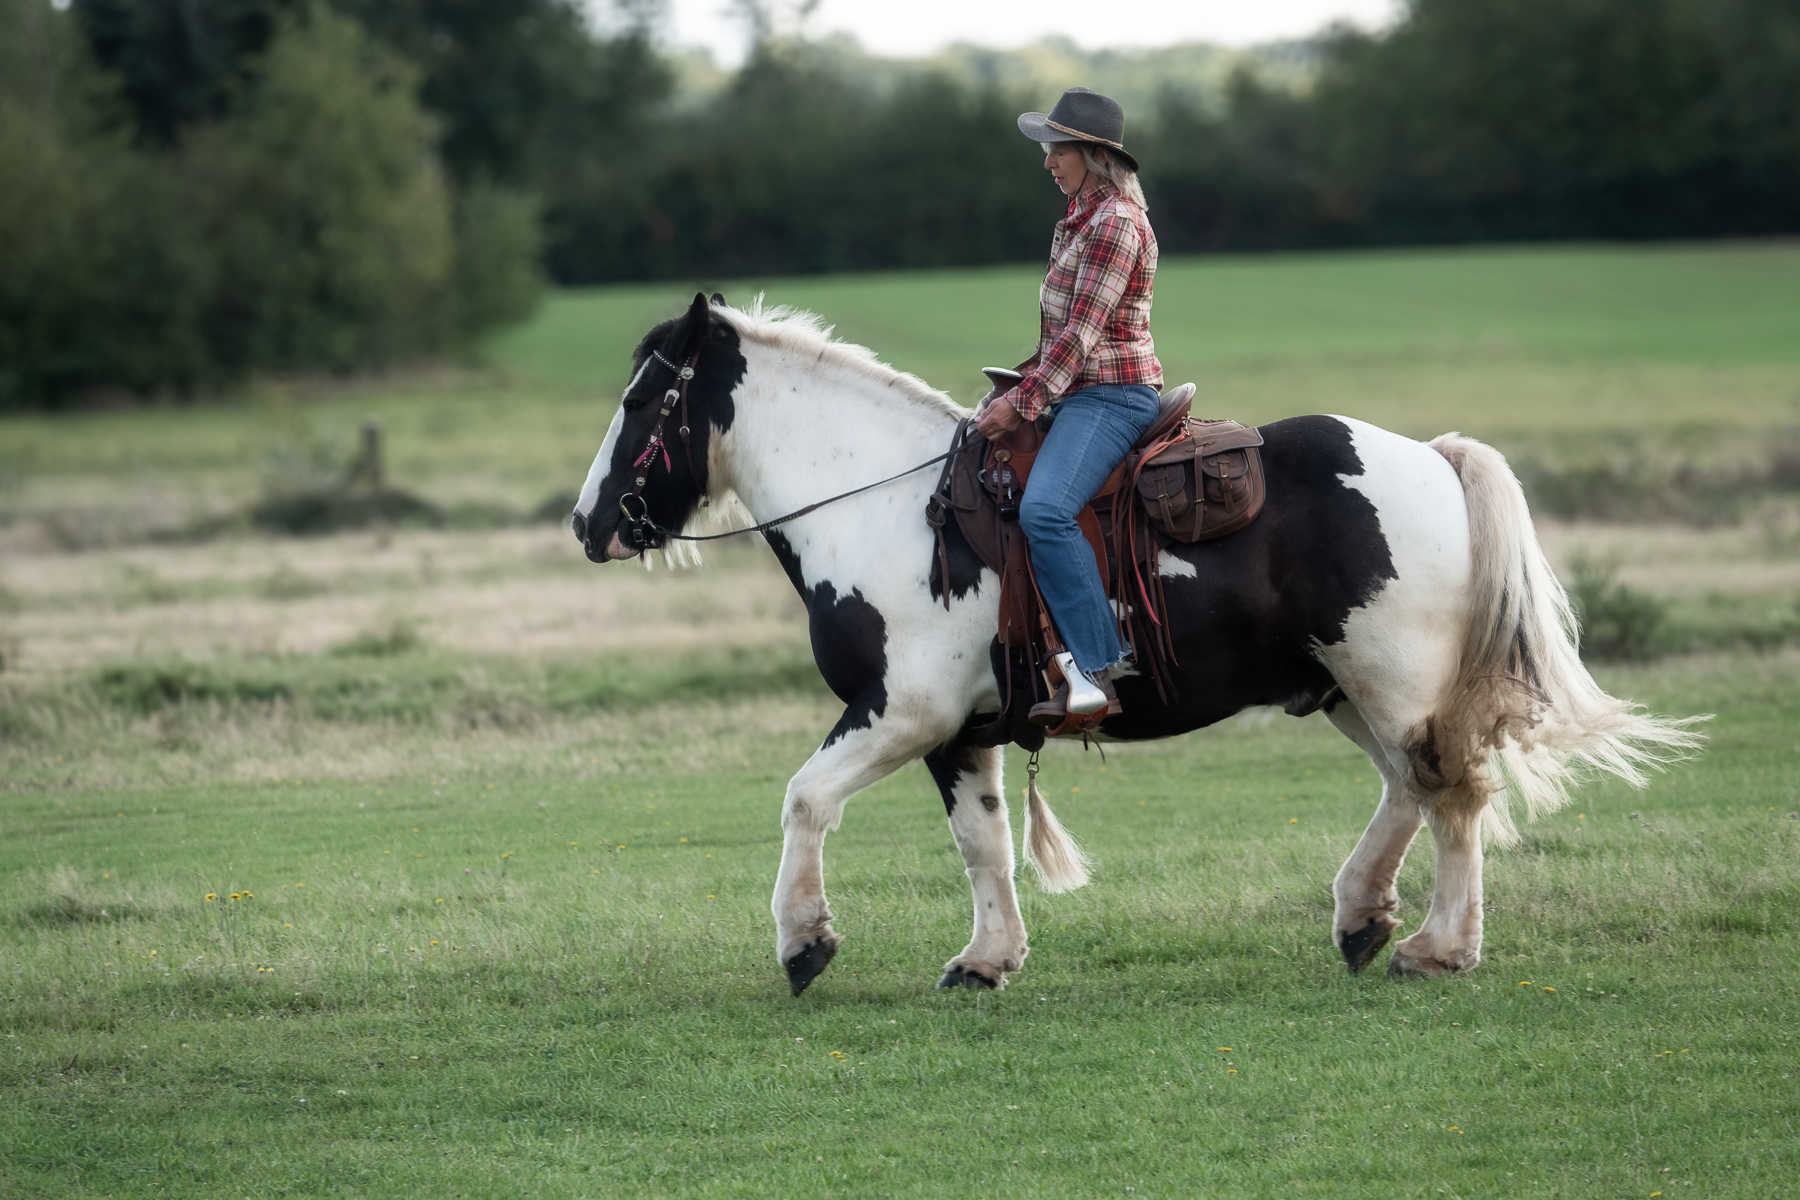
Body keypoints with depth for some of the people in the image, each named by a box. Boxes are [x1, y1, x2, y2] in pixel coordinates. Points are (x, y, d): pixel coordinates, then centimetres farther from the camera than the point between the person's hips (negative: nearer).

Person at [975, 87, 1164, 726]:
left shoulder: (1114, 223, -16)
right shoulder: (1083, 217, 17)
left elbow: (1081, 334, -20)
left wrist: (1022, 402, -18)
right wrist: (1024, 383, 15)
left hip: (1111, 396, -12)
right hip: (1080, 391, 12)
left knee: (1044, 510, -31)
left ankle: (1095, 672, -34)